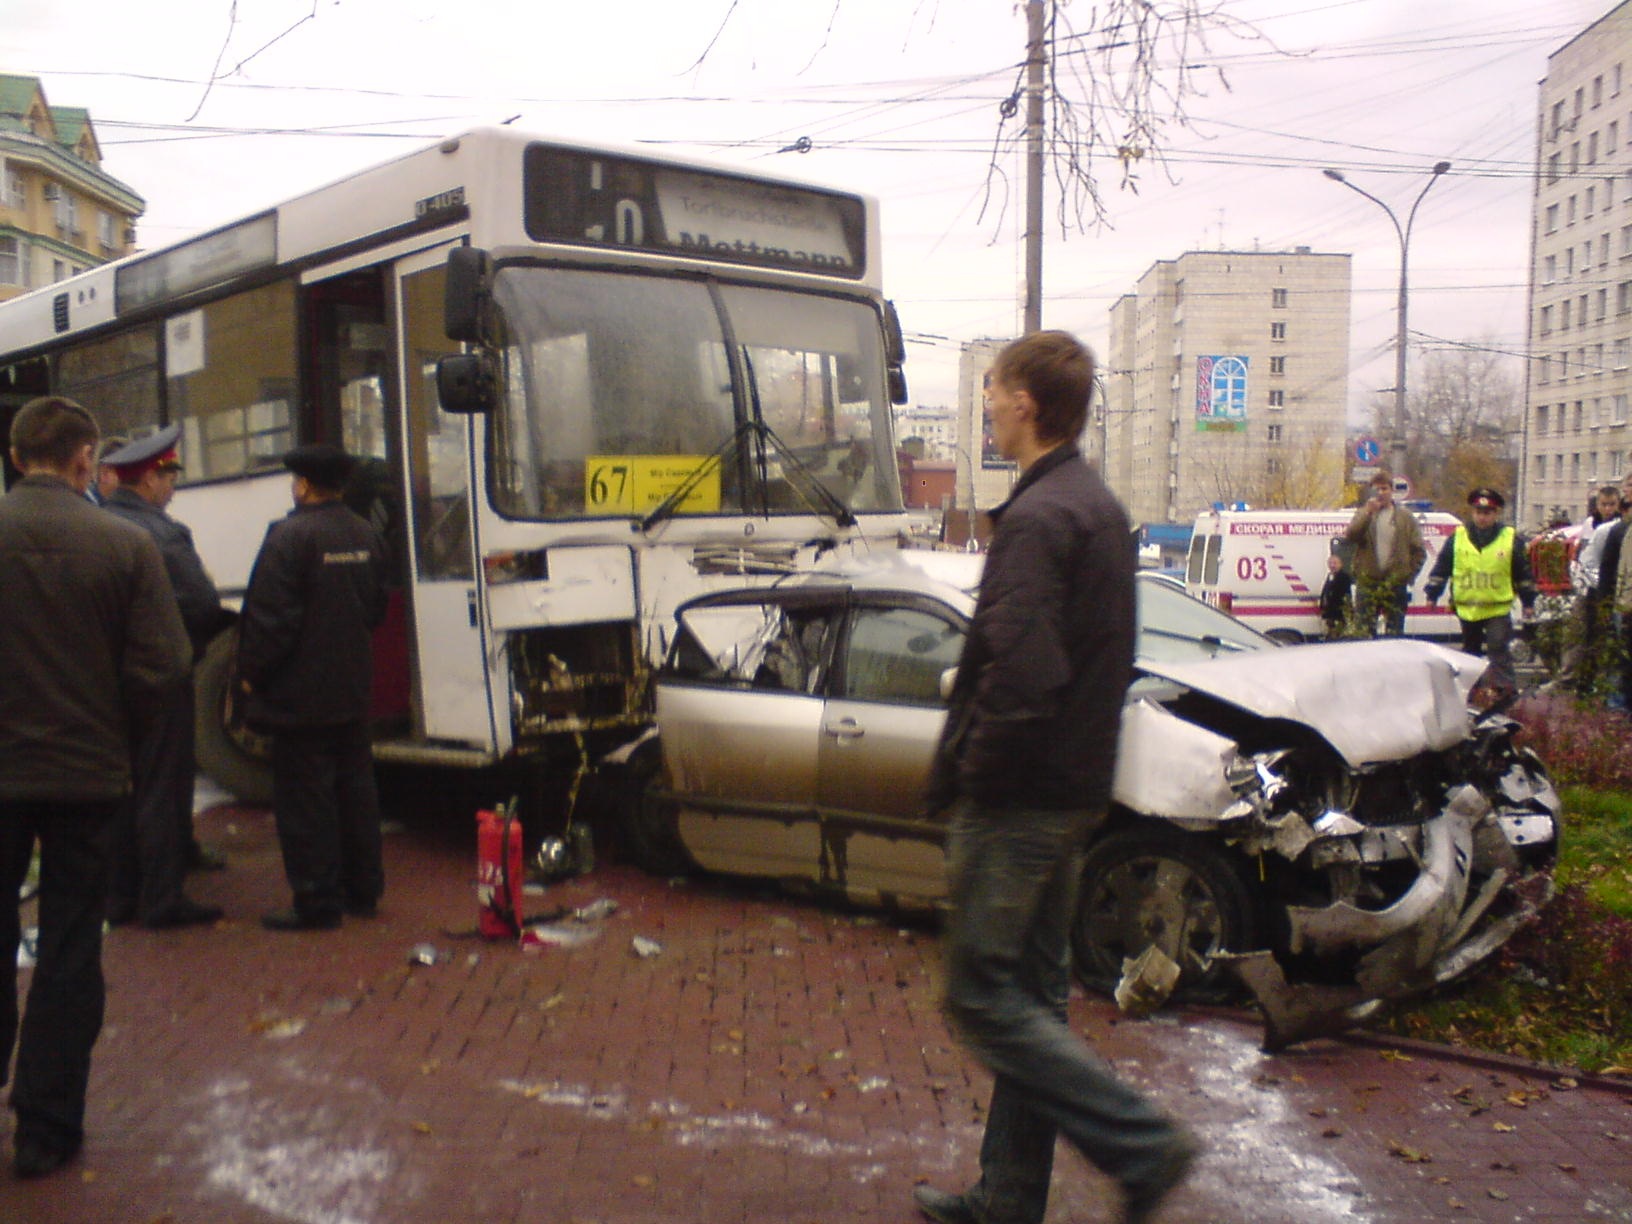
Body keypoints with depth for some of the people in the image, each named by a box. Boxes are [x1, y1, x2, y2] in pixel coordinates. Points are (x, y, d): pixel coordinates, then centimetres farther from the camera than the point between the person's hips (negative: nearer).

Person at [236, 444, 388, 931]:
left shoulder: (290, 535, -16)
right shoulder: (365, 536, 7)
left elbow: (270, 616, -17)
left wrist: (252, 672, -6)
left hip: (300, 694, -7)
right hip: (353, 690, 7)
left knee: (305, 799, 0)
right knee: (355, 790, 14)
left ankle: (317, 902, 5)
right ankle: (362, 890, 23)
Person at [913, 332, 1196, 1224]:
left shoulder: (1036, 519, -18)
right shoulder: (1100, 506, 13)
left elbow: (1022, 675, -27)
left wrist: (961, 783, -15)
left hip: (1019, 803, -10)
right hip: (1075, 791, 10)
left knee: (983, 998, 0)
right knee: (1032, 995, 15)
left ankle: (1143, 1145, 2)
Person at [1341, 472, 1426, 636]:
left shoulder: (1406, 517, 8)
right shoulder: (1363, 514, 8)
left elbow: (1419, 551, 7)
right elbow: (1348, 537, -11)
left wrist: (1409, 576, -4)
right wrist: (1367, 512, -17)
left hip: (1395, 584, 0)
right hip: (1368, 583, 0)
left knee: (1394, 634, 3)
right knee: (1365, 633, -1)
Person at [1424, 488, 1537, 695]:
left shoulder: (1510, 538, 1)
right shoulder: (1458, 537, 3)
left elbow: (1523, 574, 7)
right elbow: (1441, 568, 8)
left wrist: (1528, 602, 7)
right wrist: (1432, 594, 5)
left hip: (1498, 609, -3)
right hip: (1466, 608, 3)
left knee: (1499, 651, -13)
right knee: (1470, 651, 16)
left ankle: (1508, 691, -11)